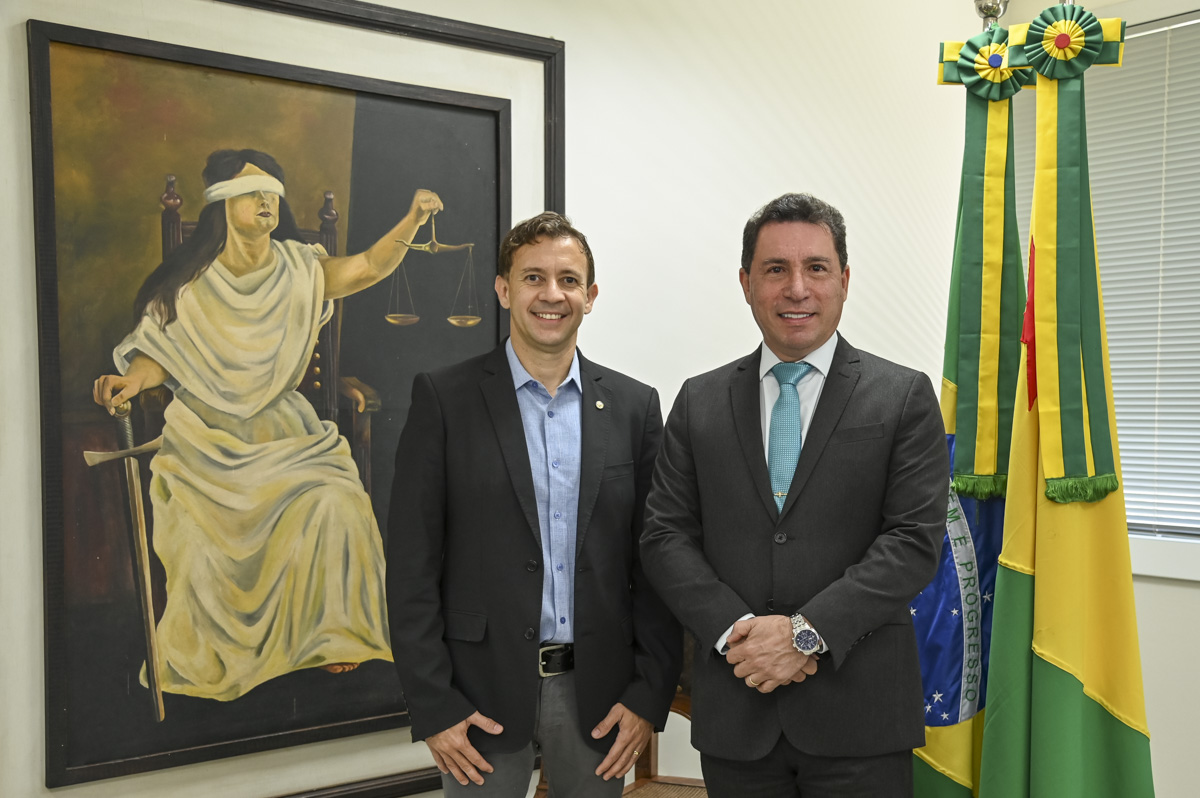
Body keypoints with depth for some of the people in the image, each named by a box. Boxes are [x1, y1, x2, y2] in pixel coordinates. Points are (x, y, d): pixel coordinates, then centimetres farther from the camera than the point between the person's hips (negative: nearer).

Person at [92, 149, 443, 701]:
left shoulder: (297, 270, 3)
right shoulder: (189, 281, -2)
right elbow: (161, 352, -2)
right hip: (208, 437, -2)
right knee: (209, 535, -20)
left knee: (332, 507, -18)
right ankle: (209, 660, 6)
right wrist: (132, 380, -24)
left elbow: (368, 267, -8)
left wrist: (412, 220, -23)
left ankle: (326, 635, 5)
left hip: (282, 429, 2)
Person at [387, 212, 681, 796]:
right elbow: (412, 563, -5)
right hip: (482, 692, -2)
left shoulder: (634, 406, 3)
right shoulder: (444, 398, -4)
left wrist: (651, 693, -1)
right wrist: (432, 705, -9)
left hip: (599, 693, 2)